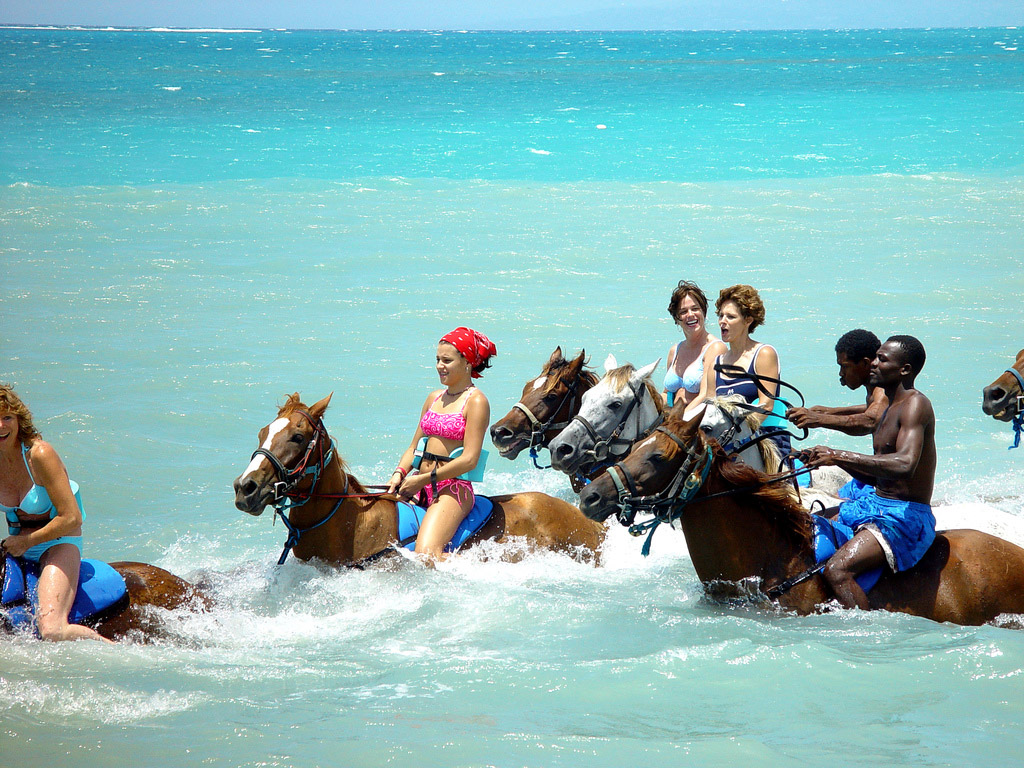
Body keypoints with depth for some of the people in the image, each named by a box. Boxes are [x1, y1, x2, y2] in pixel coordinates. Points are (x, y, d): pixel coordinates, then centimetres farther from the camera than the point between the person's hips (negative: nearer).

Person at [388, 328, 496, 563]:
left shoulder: (476, 401, -5)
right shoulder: (434, 398, 18)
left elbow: (469, 460, -14)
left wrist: (424, 479, -14)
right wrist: (400, 473, -1)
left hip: (453, 488, -7)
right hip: (419, 487, 7)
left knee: (426, 555, -27)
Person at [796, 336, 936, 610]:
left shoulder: (915, 404, -14)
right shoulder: (890, 408, 17)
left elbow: (905, 465, -31)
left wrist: (840, 456, -29)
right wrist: (829, 458, 6)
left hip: (906, 516, -11)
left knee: (837, 569, -30)